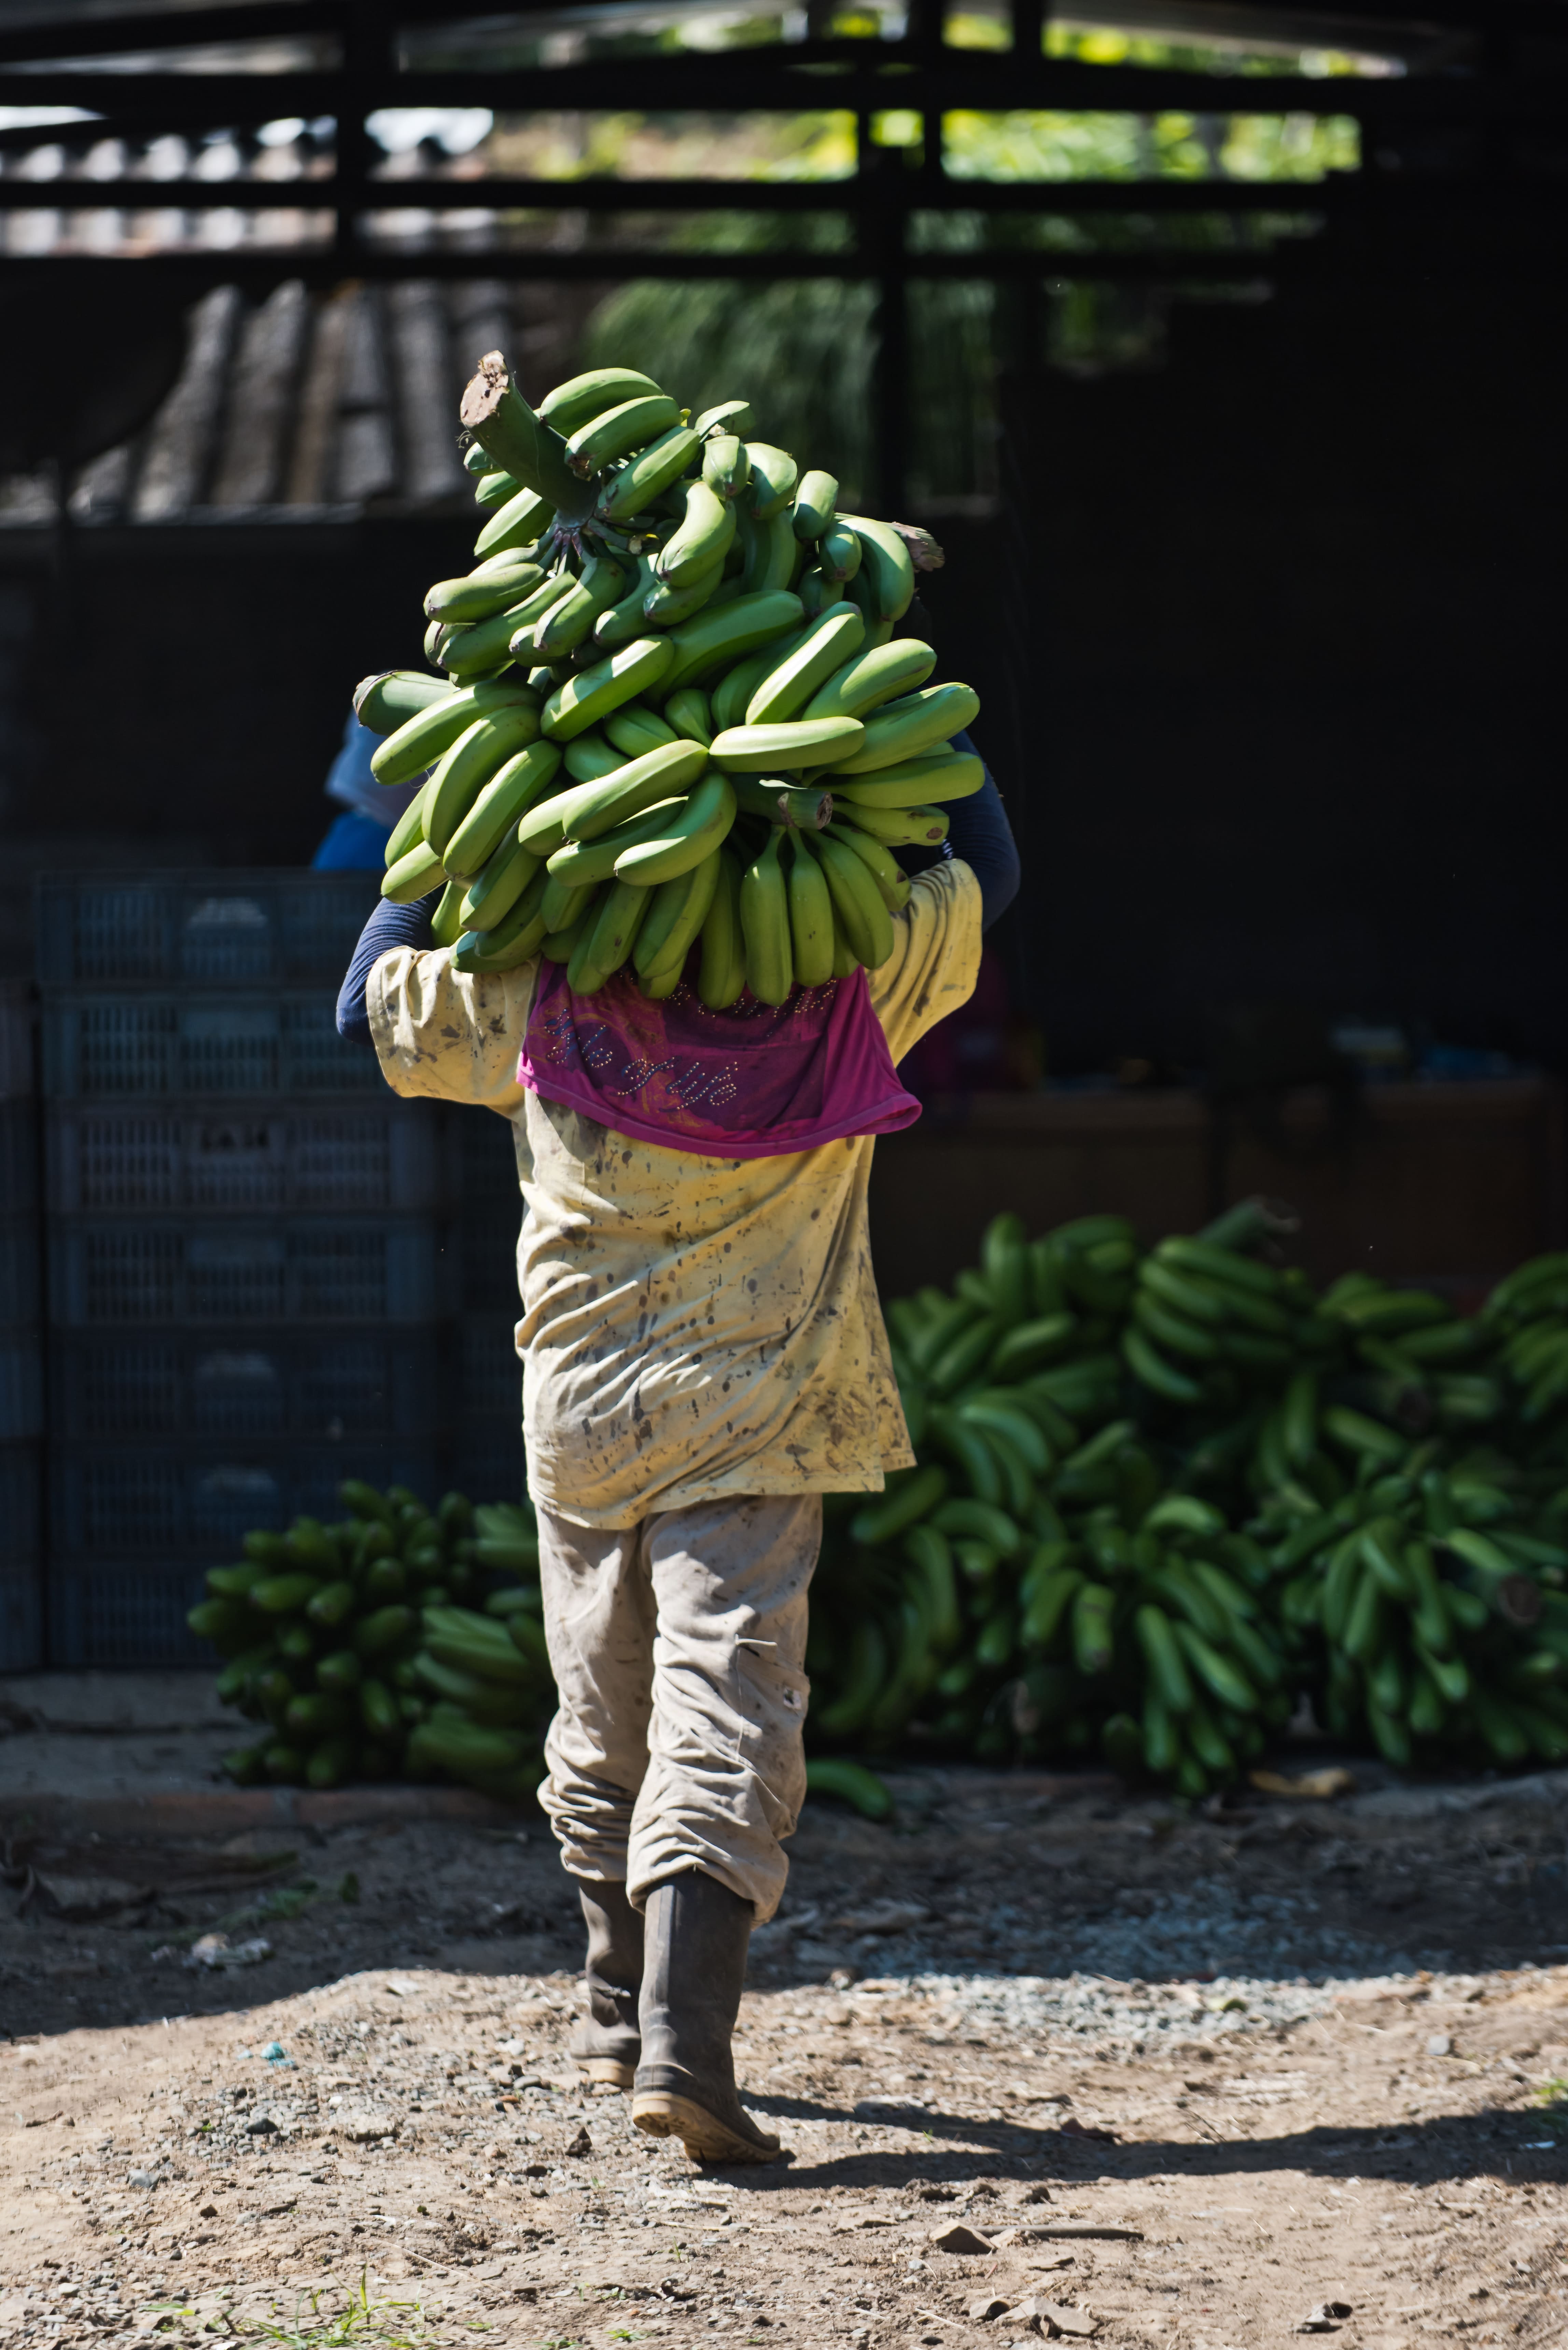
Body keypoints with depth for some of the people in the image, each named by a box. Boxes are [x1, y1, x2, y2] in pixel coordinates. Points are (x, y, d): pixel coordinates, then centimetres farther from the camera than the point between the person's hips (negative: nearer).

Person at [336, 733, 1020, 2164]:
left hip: (583, 1405, 2)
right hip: (759, 1415, -2)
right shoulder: (853, 983, -3)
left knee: (606, 1718, 16)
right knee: (726, 1714, -8)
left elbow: (377, 1004, 16)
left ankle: (625, 2015, 32)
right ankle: (684, 2038, -23)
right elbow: (983, 873, 15)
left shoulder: (537, 999, -1)